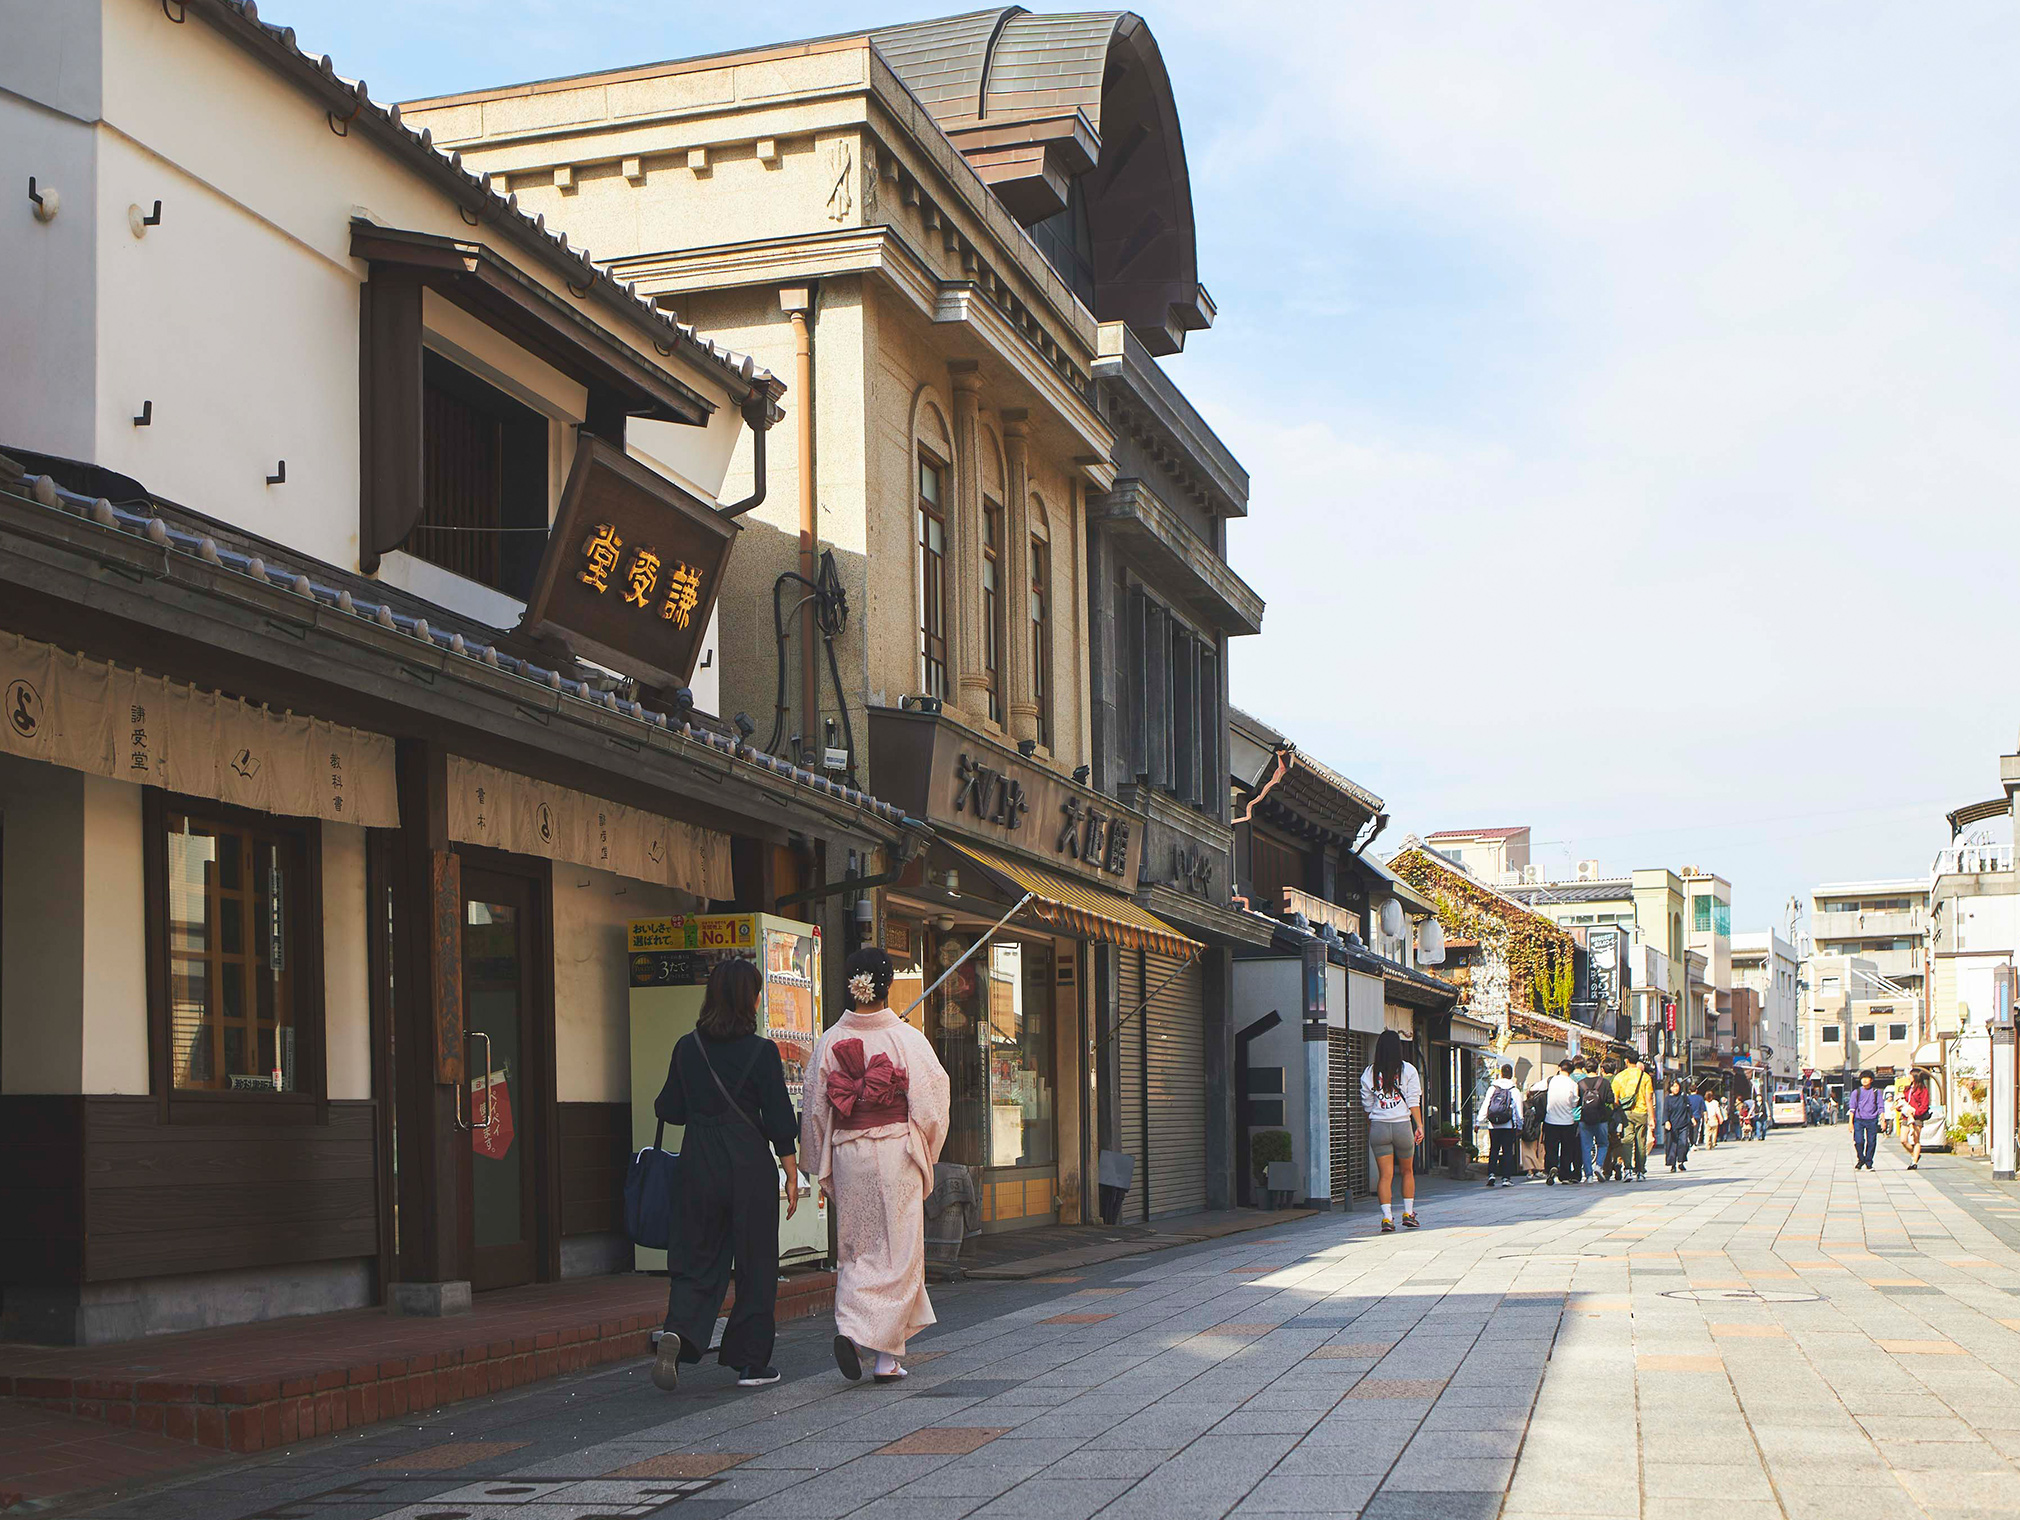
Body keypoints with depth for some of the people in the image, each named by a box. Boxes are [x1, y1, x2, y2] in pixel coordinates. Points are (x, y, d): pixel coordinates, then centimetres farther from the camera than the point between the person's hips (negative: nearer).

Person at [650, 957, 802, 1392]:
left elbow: (671, 1109, 9)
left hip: (699, 1162, 3)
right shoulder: (761, 1051, -9)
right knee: (755, 1263, 8)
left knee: (695, 1259, 10)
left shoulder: (687, 1047, 2)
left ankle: (678, 1332, -15)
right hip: (750, 1166, -3)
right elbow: (779, 1120, -7)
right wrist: (792, 1174, 1)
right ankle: (751, 1361, 12)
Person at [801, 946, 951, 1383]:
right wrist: (925, 1154, 12)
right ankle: (886, 1357, -3)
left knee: (856, 1250, 16)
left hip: (847, 1155, 3)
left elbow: (814, 1111, 4)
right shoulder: (907, 1039, -7)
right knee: (896, 1250, 3)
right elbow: (931, 1105, -5)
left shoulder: (829, 1041, 0)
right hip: (897, 1154, -3)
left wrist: (822, 1168, 15)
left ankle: (849, 1328, -2)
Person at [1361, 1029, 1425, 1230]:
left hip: (1378, 1127, 1)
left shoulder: (1369, 1073, 3)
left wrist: (1370, 1131, 14)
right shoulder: (1408, 1070, -1)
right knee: (1407, 1171, 18)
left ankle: (1387, 1217, -9)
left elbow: (1367, 1105, 6)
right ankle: (1408, 1213, 19)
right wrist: (1420, 1126, -2)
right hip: (1402, 1125, -1)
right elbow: (1413, 1101, -4)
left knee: (1384, 1175, 1)